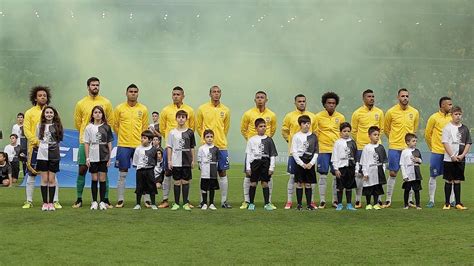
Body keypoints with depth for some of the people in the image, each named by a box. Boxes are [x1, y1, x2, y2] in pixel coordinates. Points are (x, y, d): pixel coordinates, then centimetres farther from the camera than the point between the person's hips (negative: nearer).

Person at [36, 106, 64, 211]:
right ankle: (45, 203, 7)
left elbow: (59, 139, 8)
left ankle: (51, 203, 6)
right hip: (42, 155, 1)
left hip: (54, 155, -1)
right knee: (44, 179, 1)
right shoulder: (40, 126, 8)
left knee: (52, 180, 0)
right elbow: (37, 140, 11)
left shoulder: (57, 126, 4)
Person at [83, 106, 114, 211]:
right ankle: (94, 201, 10)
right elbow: (86, 143, 4)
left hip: (104, 156, 0)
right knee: (94, 179, 4)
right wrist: (87, 158, -2)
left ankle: (102, 202, 8)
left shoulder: (106, 127, 4)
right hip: (93, 157, 0)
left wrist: (109, 157, 0)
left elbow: (109, 143, 5)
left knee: (102, 179, 1)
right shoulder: (89, 127, 3)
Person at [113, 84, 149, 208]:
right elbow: (115, 125, 8)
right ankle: (120, 200, 7)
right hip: (123, 145, -1)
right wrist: (123, 137, 8)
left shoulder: (143, 109, 6)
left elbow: (145, 127, 10)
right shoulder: (119, 108, 3)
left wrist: (141, 139, 5)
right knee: (122, 174, 2)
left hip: (139, 145, 1)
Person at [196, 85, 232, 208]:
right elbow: (198, 126, 8)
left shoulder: (225, 110, 7)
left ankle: (224, 201, 9)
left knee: (223, 173, 3)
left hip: (221, 146, 2)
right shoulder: (202, 109, 1)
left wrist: (220, 138, 13)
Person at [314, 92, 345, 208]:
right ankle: (322, 201, 5)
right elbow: (315, 133, 5)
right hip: (323, 150, -2)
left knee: (337, 175, 3)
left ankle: (335, 200, 12)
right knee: (323, 175, -1)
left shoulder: (340, 117, 6)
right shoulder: (318, 117, 0)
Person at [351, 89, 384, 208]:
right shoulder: (357, 113, -1)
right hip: (361, 147, -2)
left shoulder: (379, 112, 7)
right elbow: (354, 131, 5)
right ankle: (358, 200, 6)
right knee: (359, 174, 0)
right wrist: (359, 142, 5)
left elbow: (381, 129, 15)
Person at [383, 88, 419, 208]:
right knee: (393, 173, 0)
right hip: (394, 148, -2)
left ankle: (410, 199, 12)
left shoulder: (414, 112, 5)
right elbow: (386, 129, 9)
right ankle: (388, 199, 8)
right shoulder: (391, 112, -2)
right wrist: (394, 140, 8)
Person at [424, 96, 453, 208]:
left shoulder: (451, 118, 6)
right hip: (437, 152, -3)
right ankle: (431, 200, 9)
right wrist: (432, 147, 8)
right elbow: (427, 134, 1)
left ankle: (452, 200, 12)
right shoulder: (434, 118, -5)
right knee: (433, 176, 2)